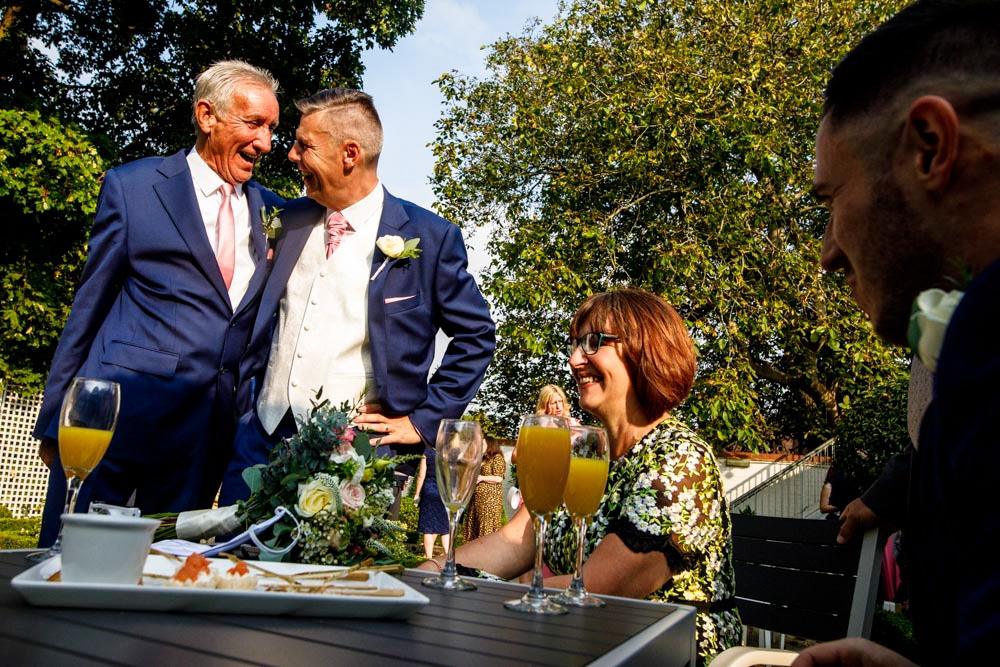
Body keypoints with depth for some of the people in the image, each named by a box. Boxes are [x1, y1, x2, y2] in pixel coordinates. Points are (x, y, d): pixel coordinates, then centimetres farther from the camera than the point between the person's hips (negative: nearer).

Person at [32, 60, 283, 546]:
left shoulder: (266, 209, 11)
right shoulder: (132, 186, 1)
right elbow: (89, 307, 3)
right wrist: (55, 418, 2)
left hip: (208, 430, 3)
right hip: (120, 414, -3)